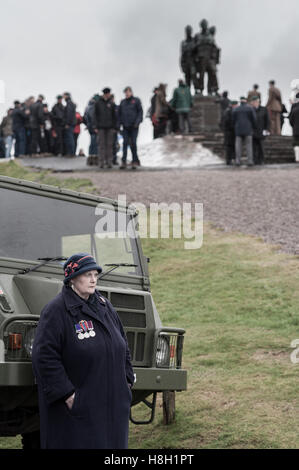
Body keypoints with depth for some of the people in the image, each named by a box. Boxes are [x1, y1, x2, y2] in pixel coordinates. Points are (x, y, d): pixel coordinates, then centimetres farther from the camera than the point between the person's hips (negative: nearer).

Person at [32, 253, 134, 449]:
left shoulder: (104, 306, 11)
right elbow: (44, 357, -17)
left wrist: (126, 380, 11)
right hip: (76, 404, -7)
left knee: (111, 442, 9)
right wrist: (66, 394, -19)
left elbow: (122, 344, 21)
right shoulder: (56, 311, -11)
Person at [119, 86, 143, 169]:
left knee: (133, 143, -2)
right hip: (125, 126, 3)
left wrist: (137, 122, -12)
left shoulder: (136, 100, 1)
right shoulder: (122, 102, 12)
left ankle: (135, 161, 7)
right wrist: (120, 122, 6)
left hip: (134, 126, -3)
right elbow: (119, 113, 18)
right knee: (125, 143, -3)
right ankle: (123, 162, -6)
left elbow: (140, 111, -2)